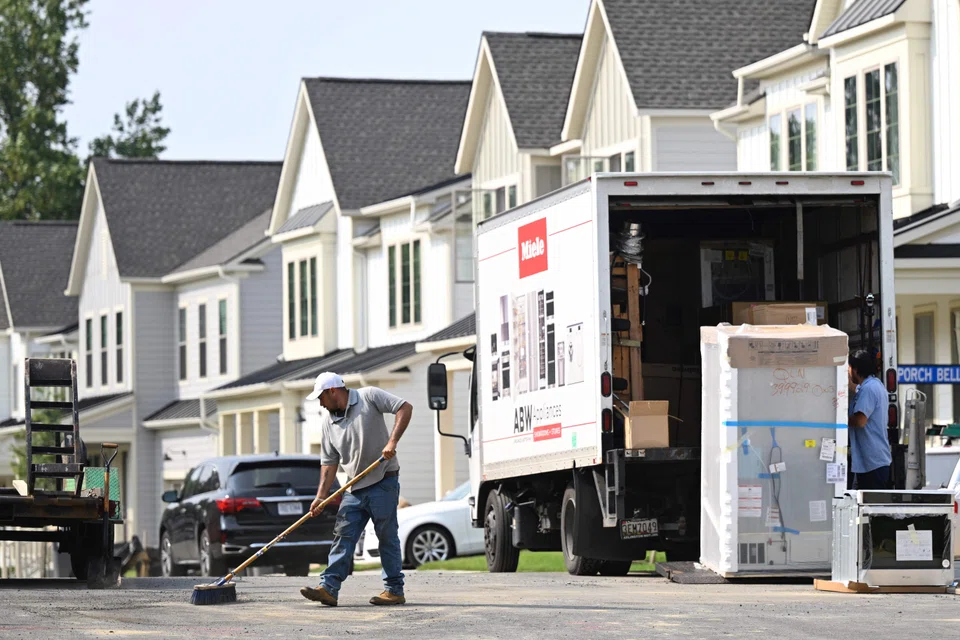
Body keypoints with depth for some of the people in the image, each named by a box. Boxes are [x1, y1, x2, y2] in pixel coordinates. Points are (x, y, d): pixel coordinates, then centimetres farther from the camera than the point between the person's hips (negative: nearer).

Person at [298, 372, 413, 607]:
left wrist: (392, 441, -21)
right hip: (355, 488, 6)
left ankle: (394, 590, 6)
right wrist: (321, 496, -1)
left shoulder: (369, 397, -6)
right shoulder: (328, 422, 10)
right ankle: (328, 588, -4)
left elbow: (405, 408, -11)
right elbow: (329, 462, 9)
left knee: (387, 536, -2)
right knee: (343, 535, -1)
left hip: (383, 482, -6)